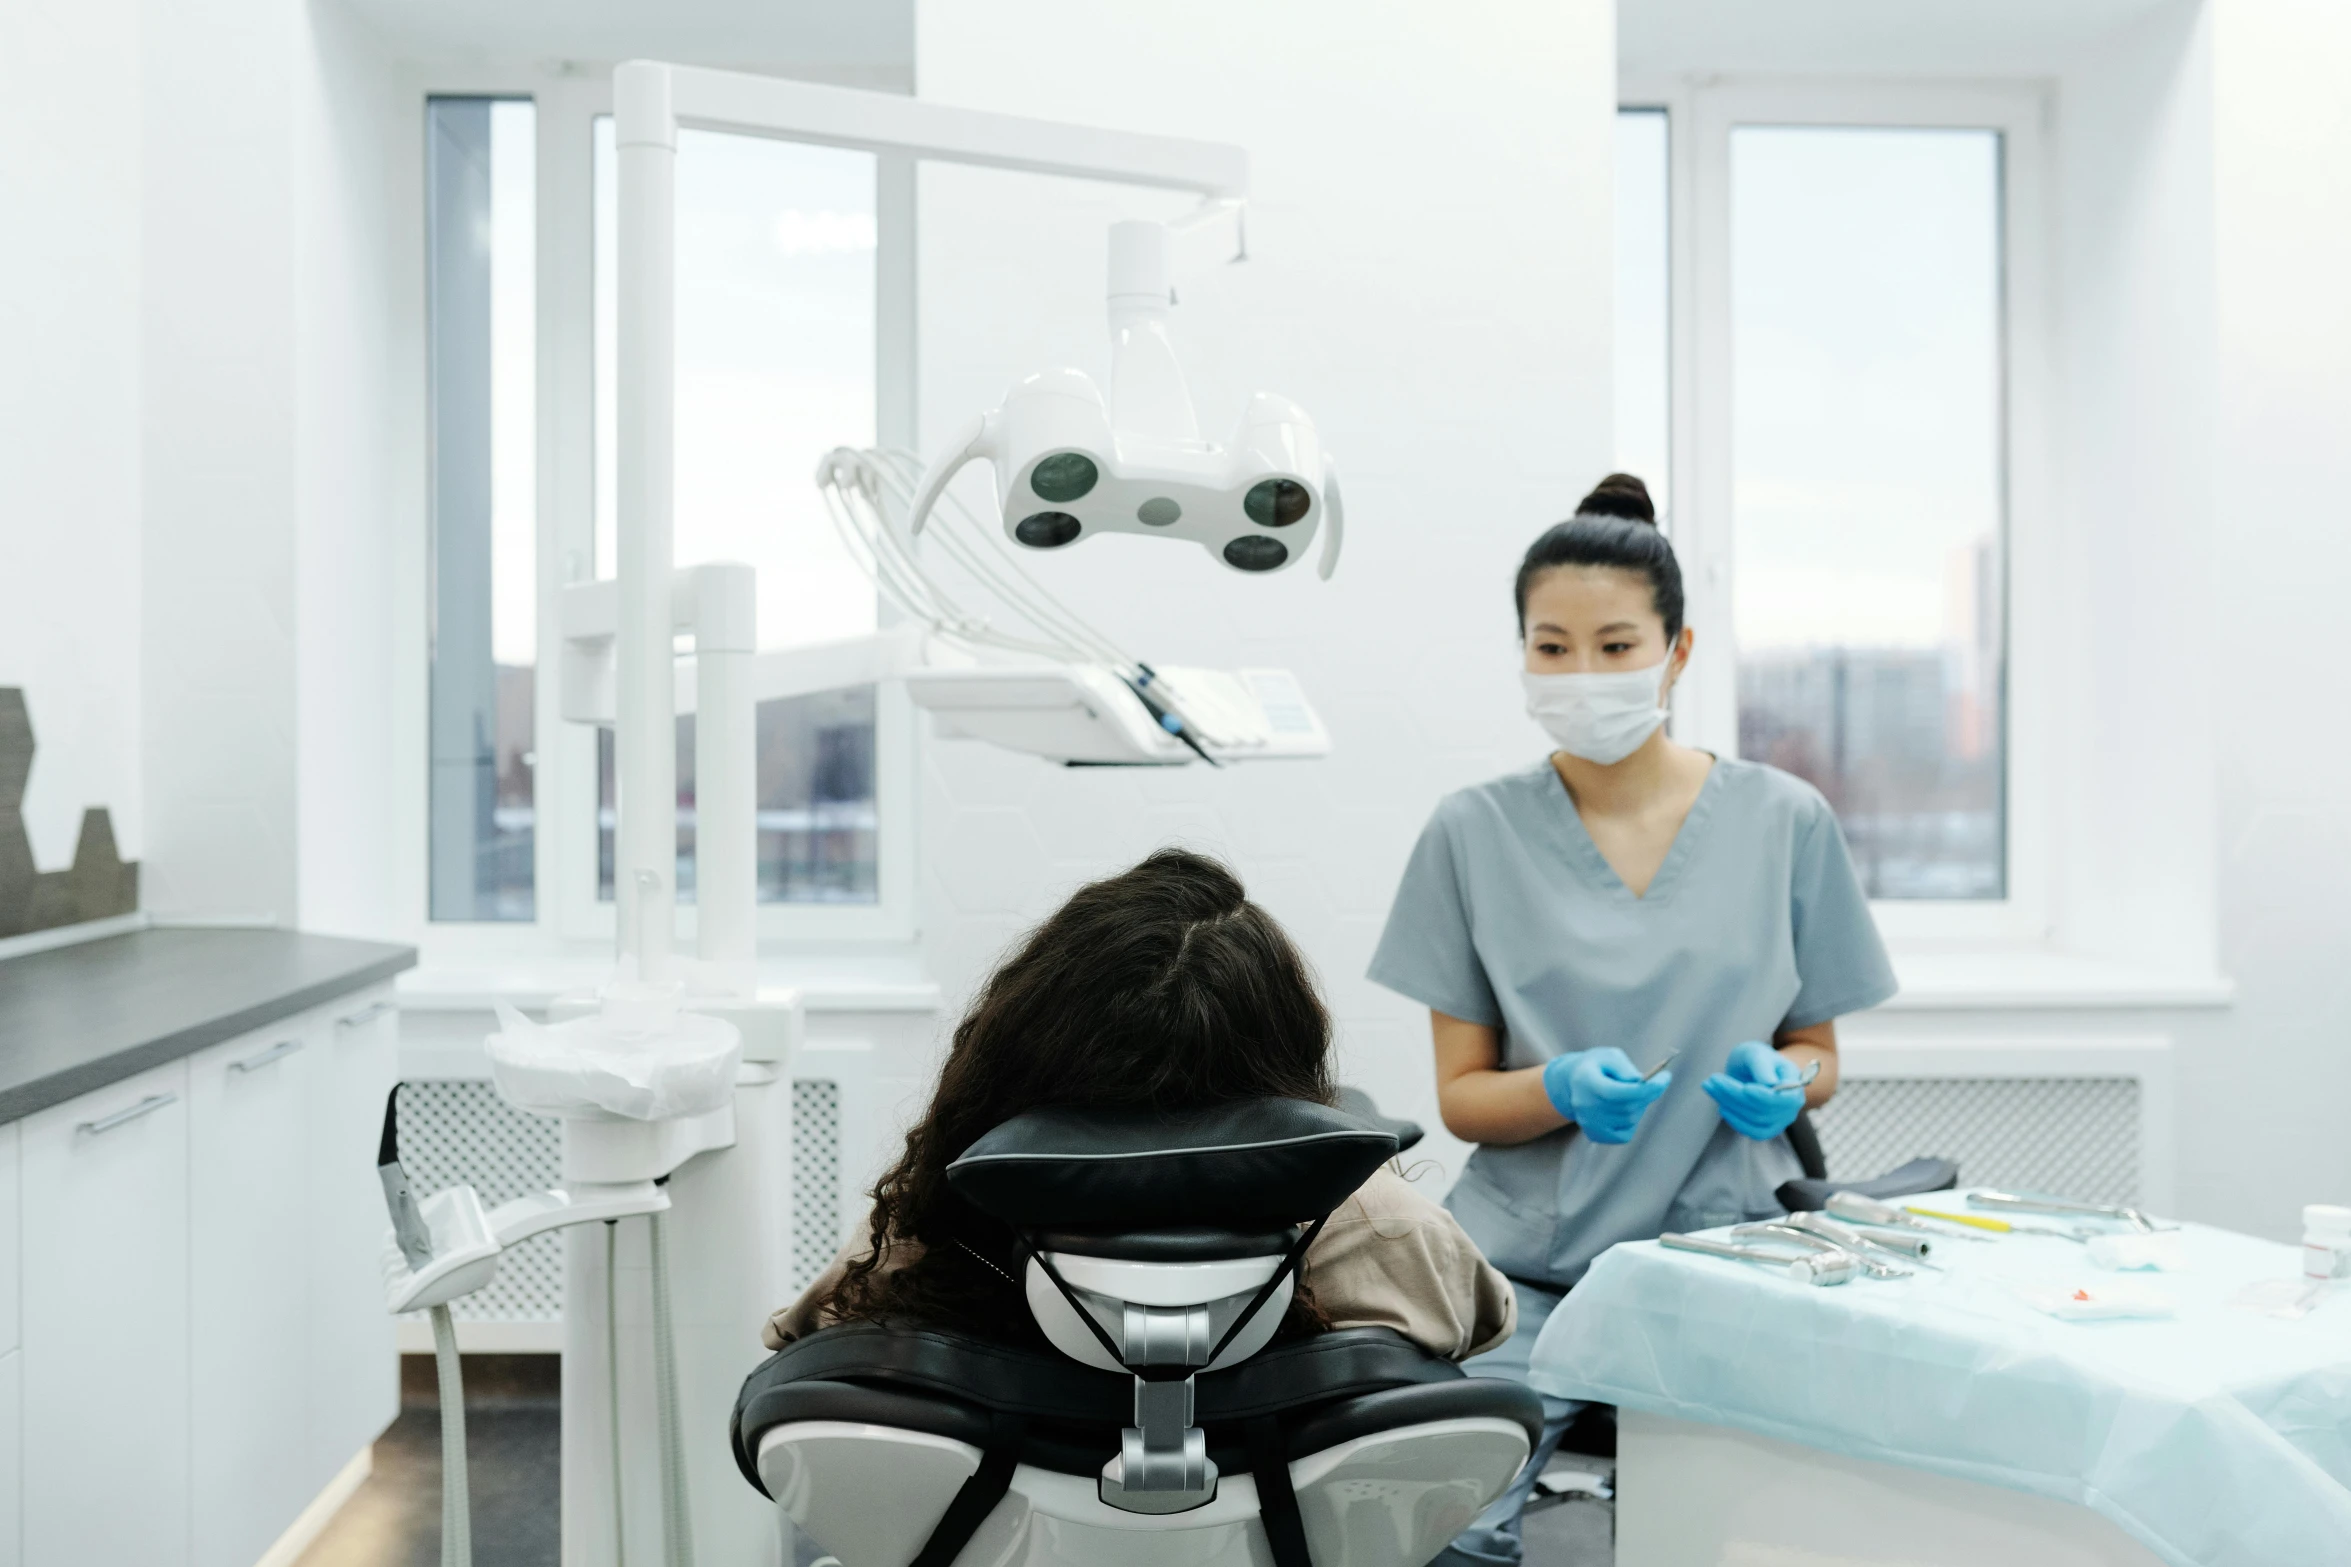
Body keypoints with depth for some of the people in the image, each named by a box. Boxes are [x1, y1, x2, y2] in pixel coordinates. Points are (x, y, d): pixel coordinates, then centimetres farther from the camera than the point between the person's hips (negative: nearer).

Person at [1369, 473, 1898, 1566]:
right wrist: (1564, 1087, -17)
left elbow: (1818, 1055, 14)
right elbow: (1461, 1096, 4)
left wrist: (1779, 1081, -9)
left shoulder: (1782, 821, 4)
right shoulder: (1476, 833, 2)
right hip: (1527, 1258, -1)